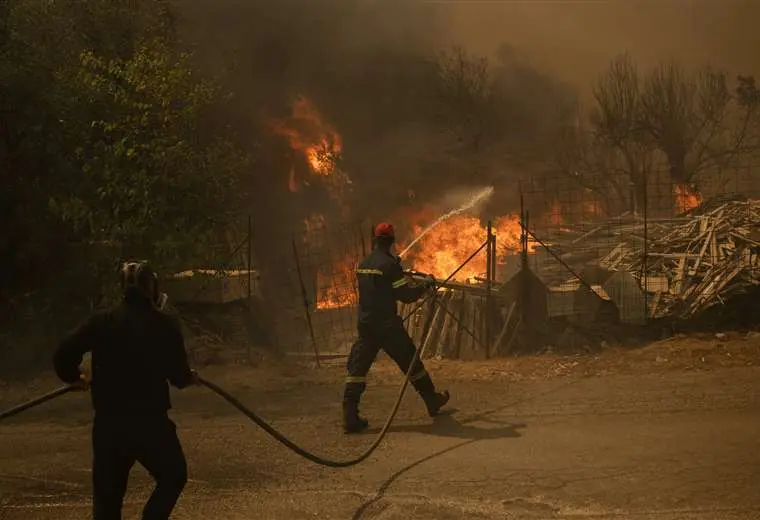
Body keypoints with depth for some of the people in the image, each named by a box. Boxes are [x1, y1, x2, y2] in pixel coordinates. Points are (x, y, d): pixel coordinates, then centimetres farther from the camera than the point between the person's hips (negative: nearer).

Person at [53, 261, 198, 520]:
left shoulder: (101, 321, -1)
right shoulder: (165, 325, -7)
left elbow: (63, 354, -7)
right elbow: (179, 376, -5)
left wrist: (74, 377, 14)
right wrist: (190, 377, 19)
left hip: (108, 424, 3)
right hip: (150, 423, -2)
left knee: (107, 496, 13)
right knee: (173, 476, 21)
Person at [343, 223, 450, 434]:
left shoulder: (363, 264, 8)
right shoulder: (389, 264, -13)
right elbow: (407, 295, -12)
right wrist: (426, 286, 4)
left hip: (365, 324, 5)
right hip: (387, 326, -5)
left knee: (357, 369, 2)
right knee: (411, 363, 11)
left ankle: (350, 418, -8)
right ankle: (433, 402, 25)